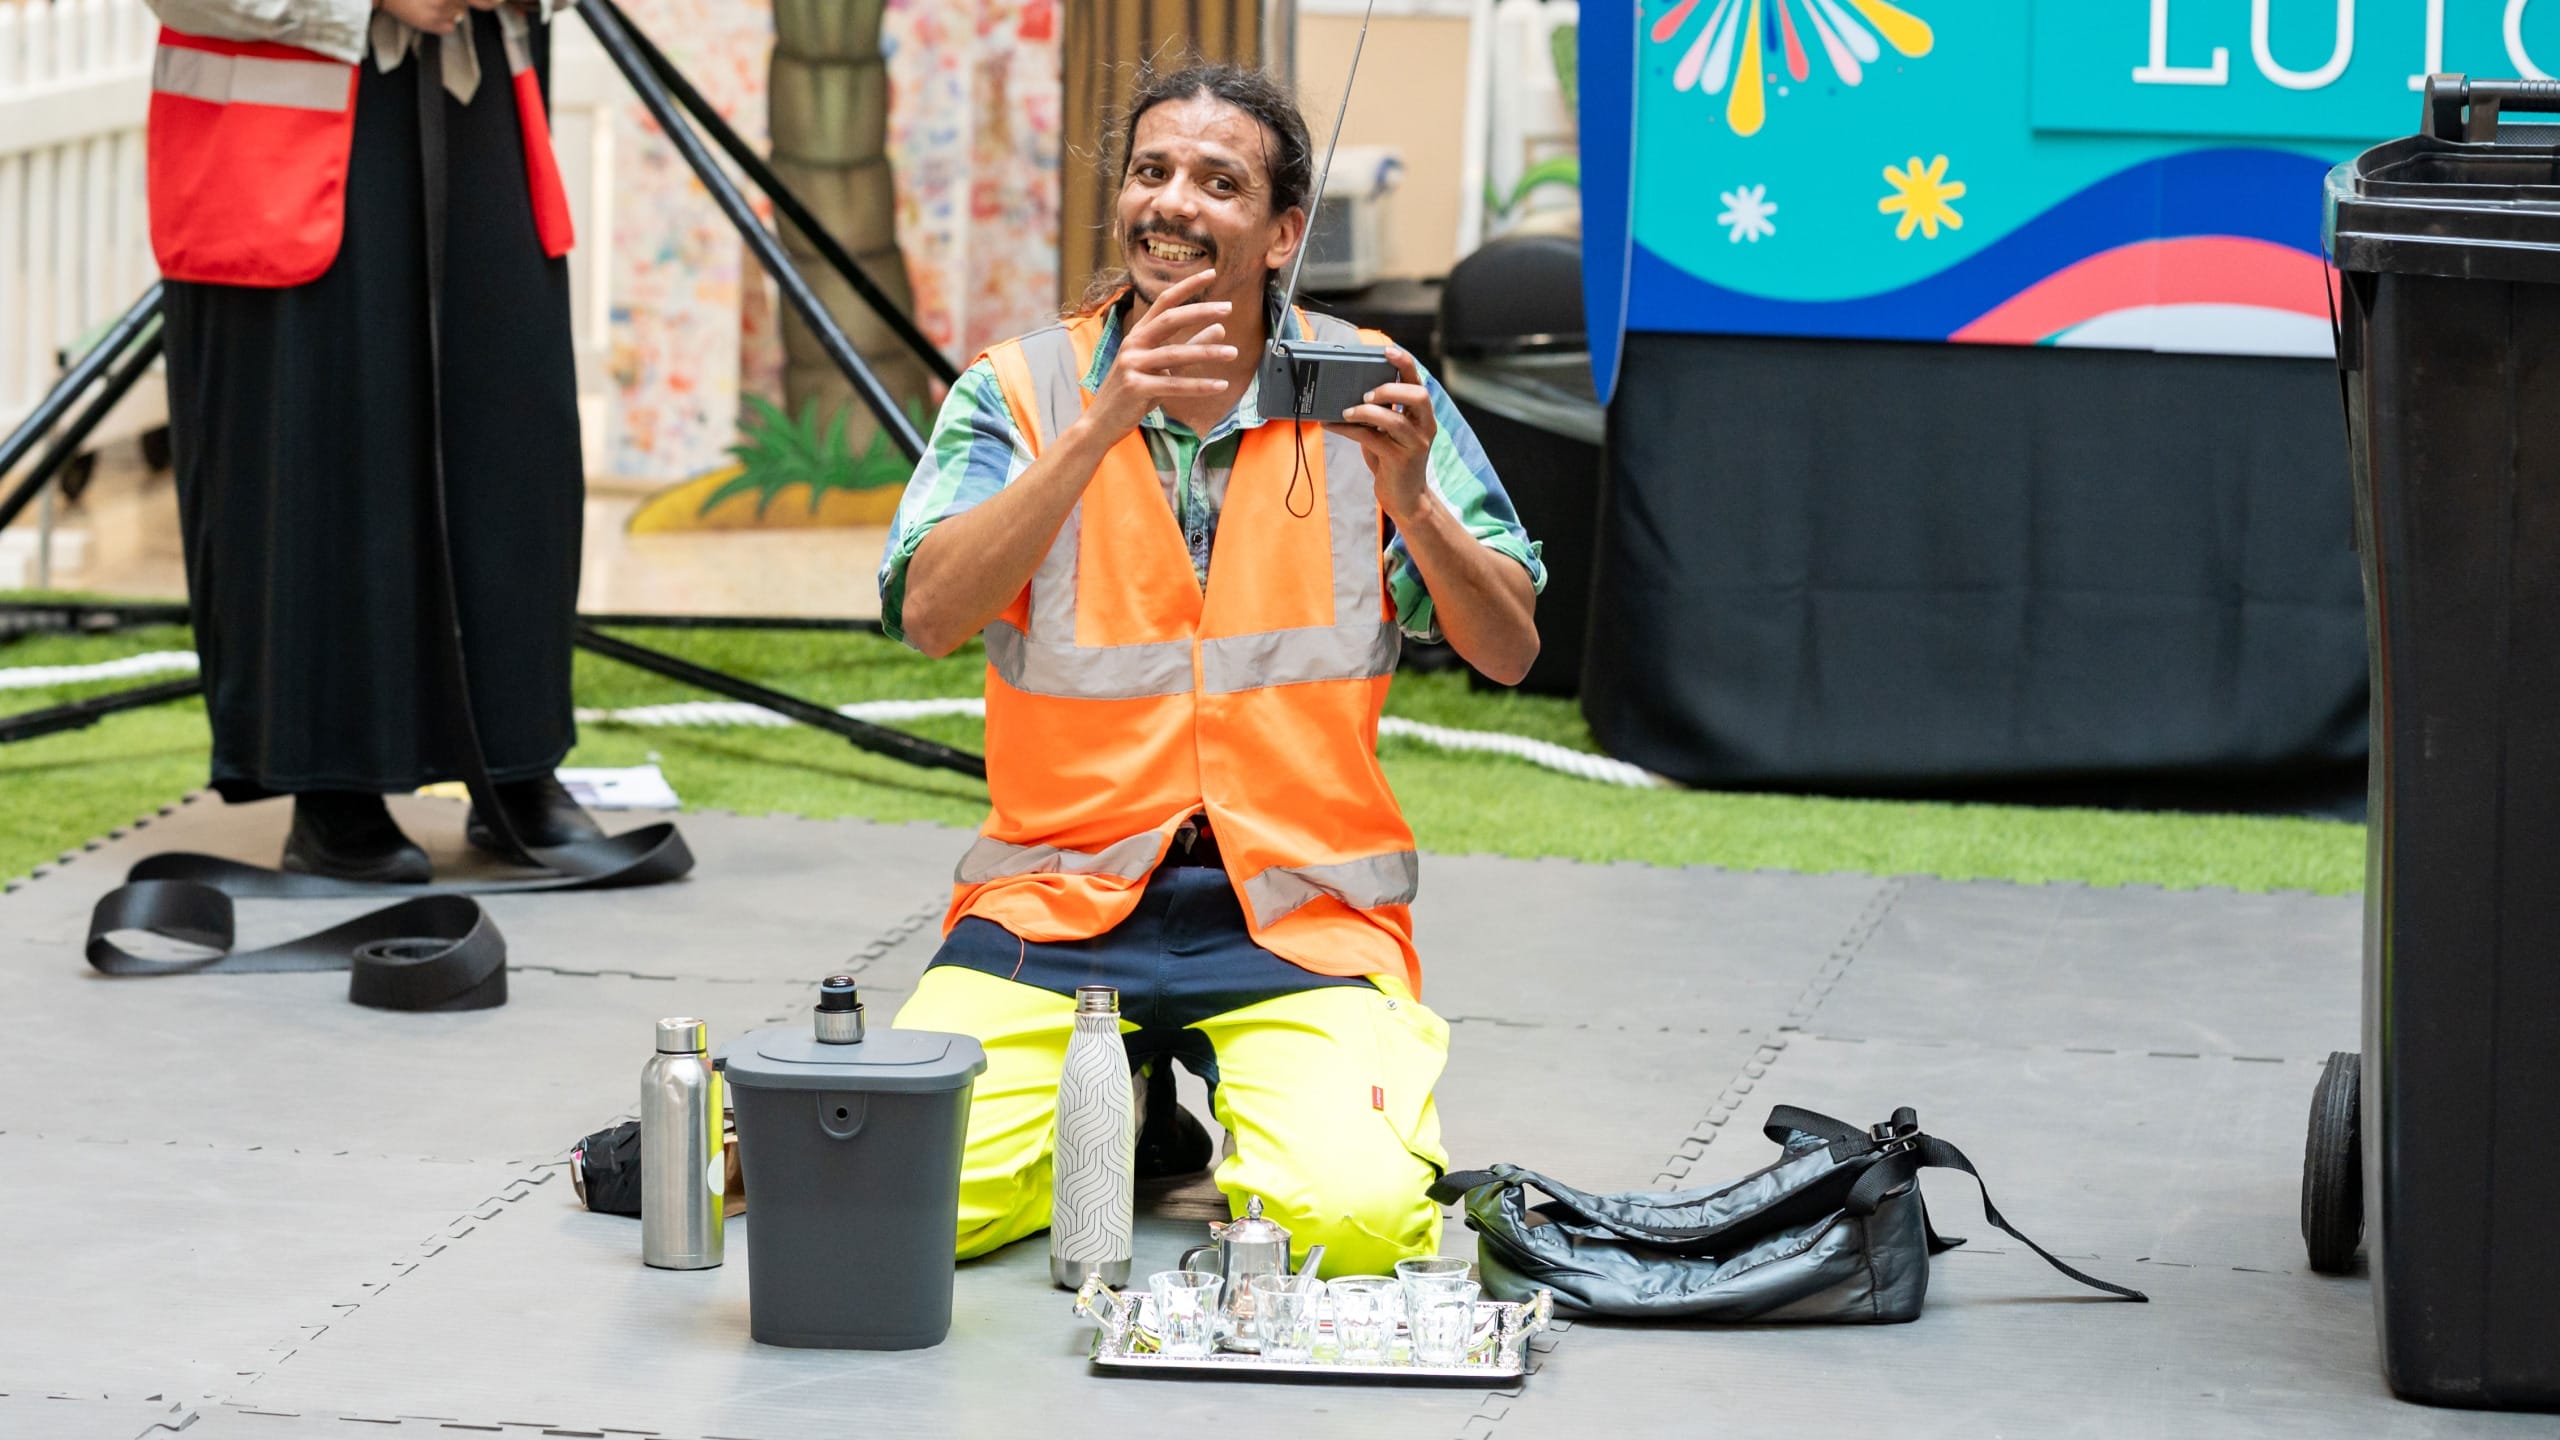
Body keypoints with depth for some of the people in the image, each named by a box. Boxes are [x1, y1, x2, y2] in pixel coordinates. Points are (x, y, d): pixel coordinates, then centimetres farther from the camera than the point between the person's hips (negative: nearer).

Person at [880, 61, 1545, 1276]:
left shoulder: (1368, 390, 3)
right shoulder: (1020, 392, 1)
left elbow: (1509, 652, 2)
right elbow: (929, 615, -16)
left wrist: (1411, 500, -17)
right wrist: (1104, 427, -24)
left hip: (1298, 909, 0)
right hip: (1057, 893, 0)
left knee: (1357, 1217, -24)